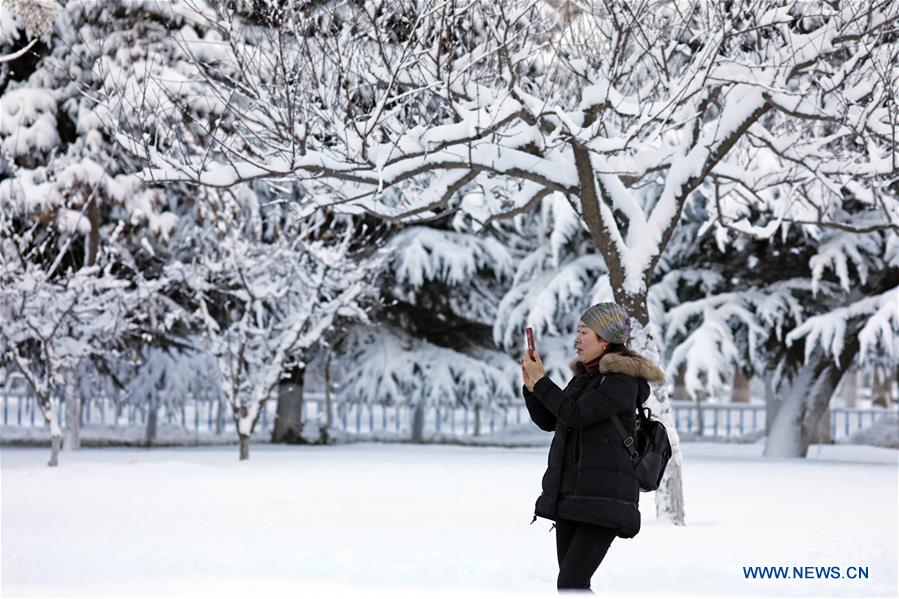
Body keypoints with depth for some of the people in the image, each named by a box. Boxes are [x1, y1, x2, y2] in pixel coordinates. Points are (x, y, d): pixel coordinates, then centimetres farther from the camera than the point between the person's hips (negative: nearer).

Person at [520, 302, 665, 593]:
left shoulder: (623, 381, -10)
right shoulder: (583, 377, 15)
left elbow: (575, 414, -19)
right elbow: (548, 420, 19)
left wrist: (540, 380, -10)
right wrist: (530, 384, 5)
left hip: (603, 500, -8)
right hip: (570, 496, 9)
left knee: (570, 585, -17)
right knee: (571, 586, 7)